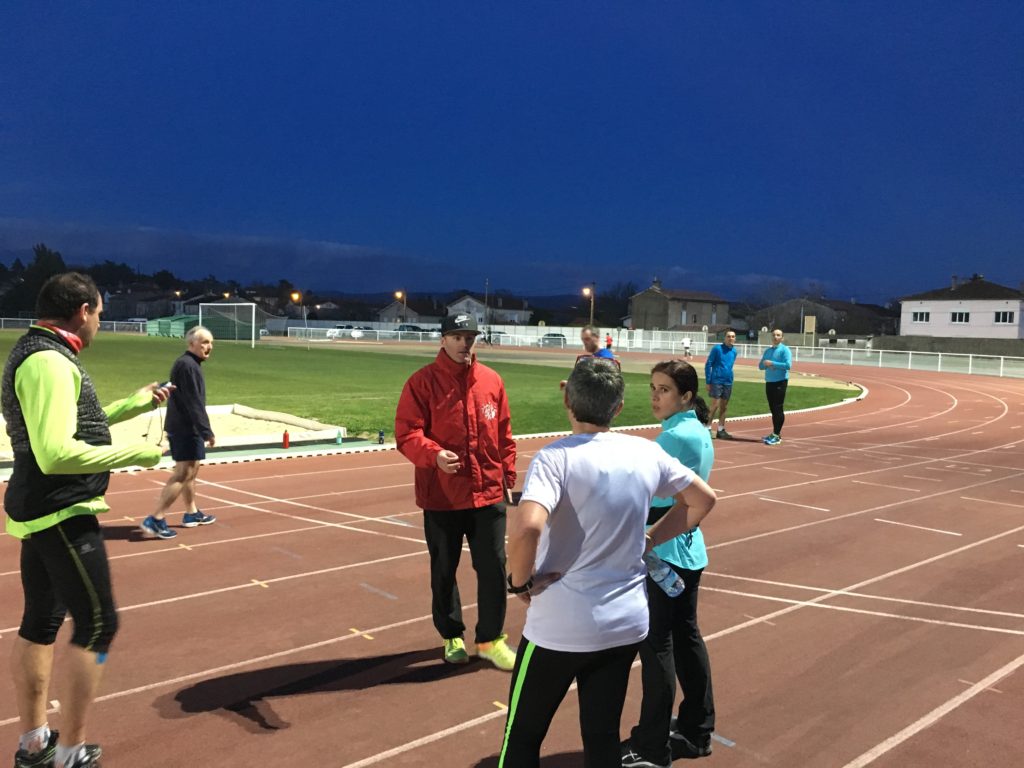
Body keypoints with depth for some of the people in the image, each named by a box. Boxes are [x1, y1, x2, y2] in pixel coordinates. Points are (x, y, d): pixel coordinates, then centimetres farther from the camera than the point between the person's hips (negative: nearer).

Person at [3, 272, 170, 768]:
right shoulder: (50, 363, -20)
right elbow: (57, 454, -29)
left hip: (40, 512, 11)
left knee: (40, 622, 16)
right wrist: (138, 454, -21)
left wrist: (135, 404, 25)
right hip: (64, 514, -11)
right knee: (97, 625, -2)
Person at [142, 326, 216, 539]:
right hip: (186, 428, -11)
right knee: (183, 473, -11)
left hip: (184, 427, 11)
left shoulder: (189, 364, 16)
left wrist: (202, 430, 21)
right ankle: (155, 520, -13)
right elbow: (194, 403, -22)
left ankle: (192, 513, 31)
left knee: (191, 470, 19)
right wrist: (207, 431, -23)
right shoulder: (188, 365, -16)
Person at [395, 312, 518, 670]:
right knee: (443, 570, 12)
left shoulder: (492, 381, 4)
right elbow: (406, 434, -12)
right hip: (441, 496, -2)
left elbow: (504, 436, 11)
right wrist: (434, 454, -29)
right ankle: (452, 637, 32)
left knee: (494, 567, 5)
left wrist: (508, 478, 9)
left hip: (489, 494, 2)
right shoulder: (422, 382, -6)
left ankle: (491, 640, 22)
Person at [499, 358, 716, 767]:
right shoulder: (646, 452, -1)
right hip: (626, 624, 5)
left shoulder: (556, 457, -17)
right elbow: (703, 500, 13)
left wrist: (519, 581, -15)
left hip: (561, 627, -5)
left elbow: (526, 527, -33)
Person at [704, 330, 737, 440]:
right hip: (716, 381, -5)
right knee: (715, 406, -8)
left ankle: (721, 430, 16)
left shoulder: (734, 351, 7)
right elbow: (708, 365, -8)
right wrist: (708, 381, -11)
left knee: (724, 407, 9)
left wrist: (729, 377, 13)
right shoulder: (717, 348, -8)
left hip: (728, 382, 5)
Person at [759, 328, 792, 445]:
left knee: (778, 409, -7)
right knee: (773, 409, 10)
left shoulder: (785, 350, -5)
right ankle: (775, 434, 18)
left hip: (780, 382, -7)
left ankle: (777, 435, -5)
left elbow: (788, 365, -18)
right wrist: (765, 364, -6)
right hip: (769, 382, 7)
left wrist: (772, 363, -17)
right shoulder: (767, 351, 15)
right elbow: (761, 366, 16)